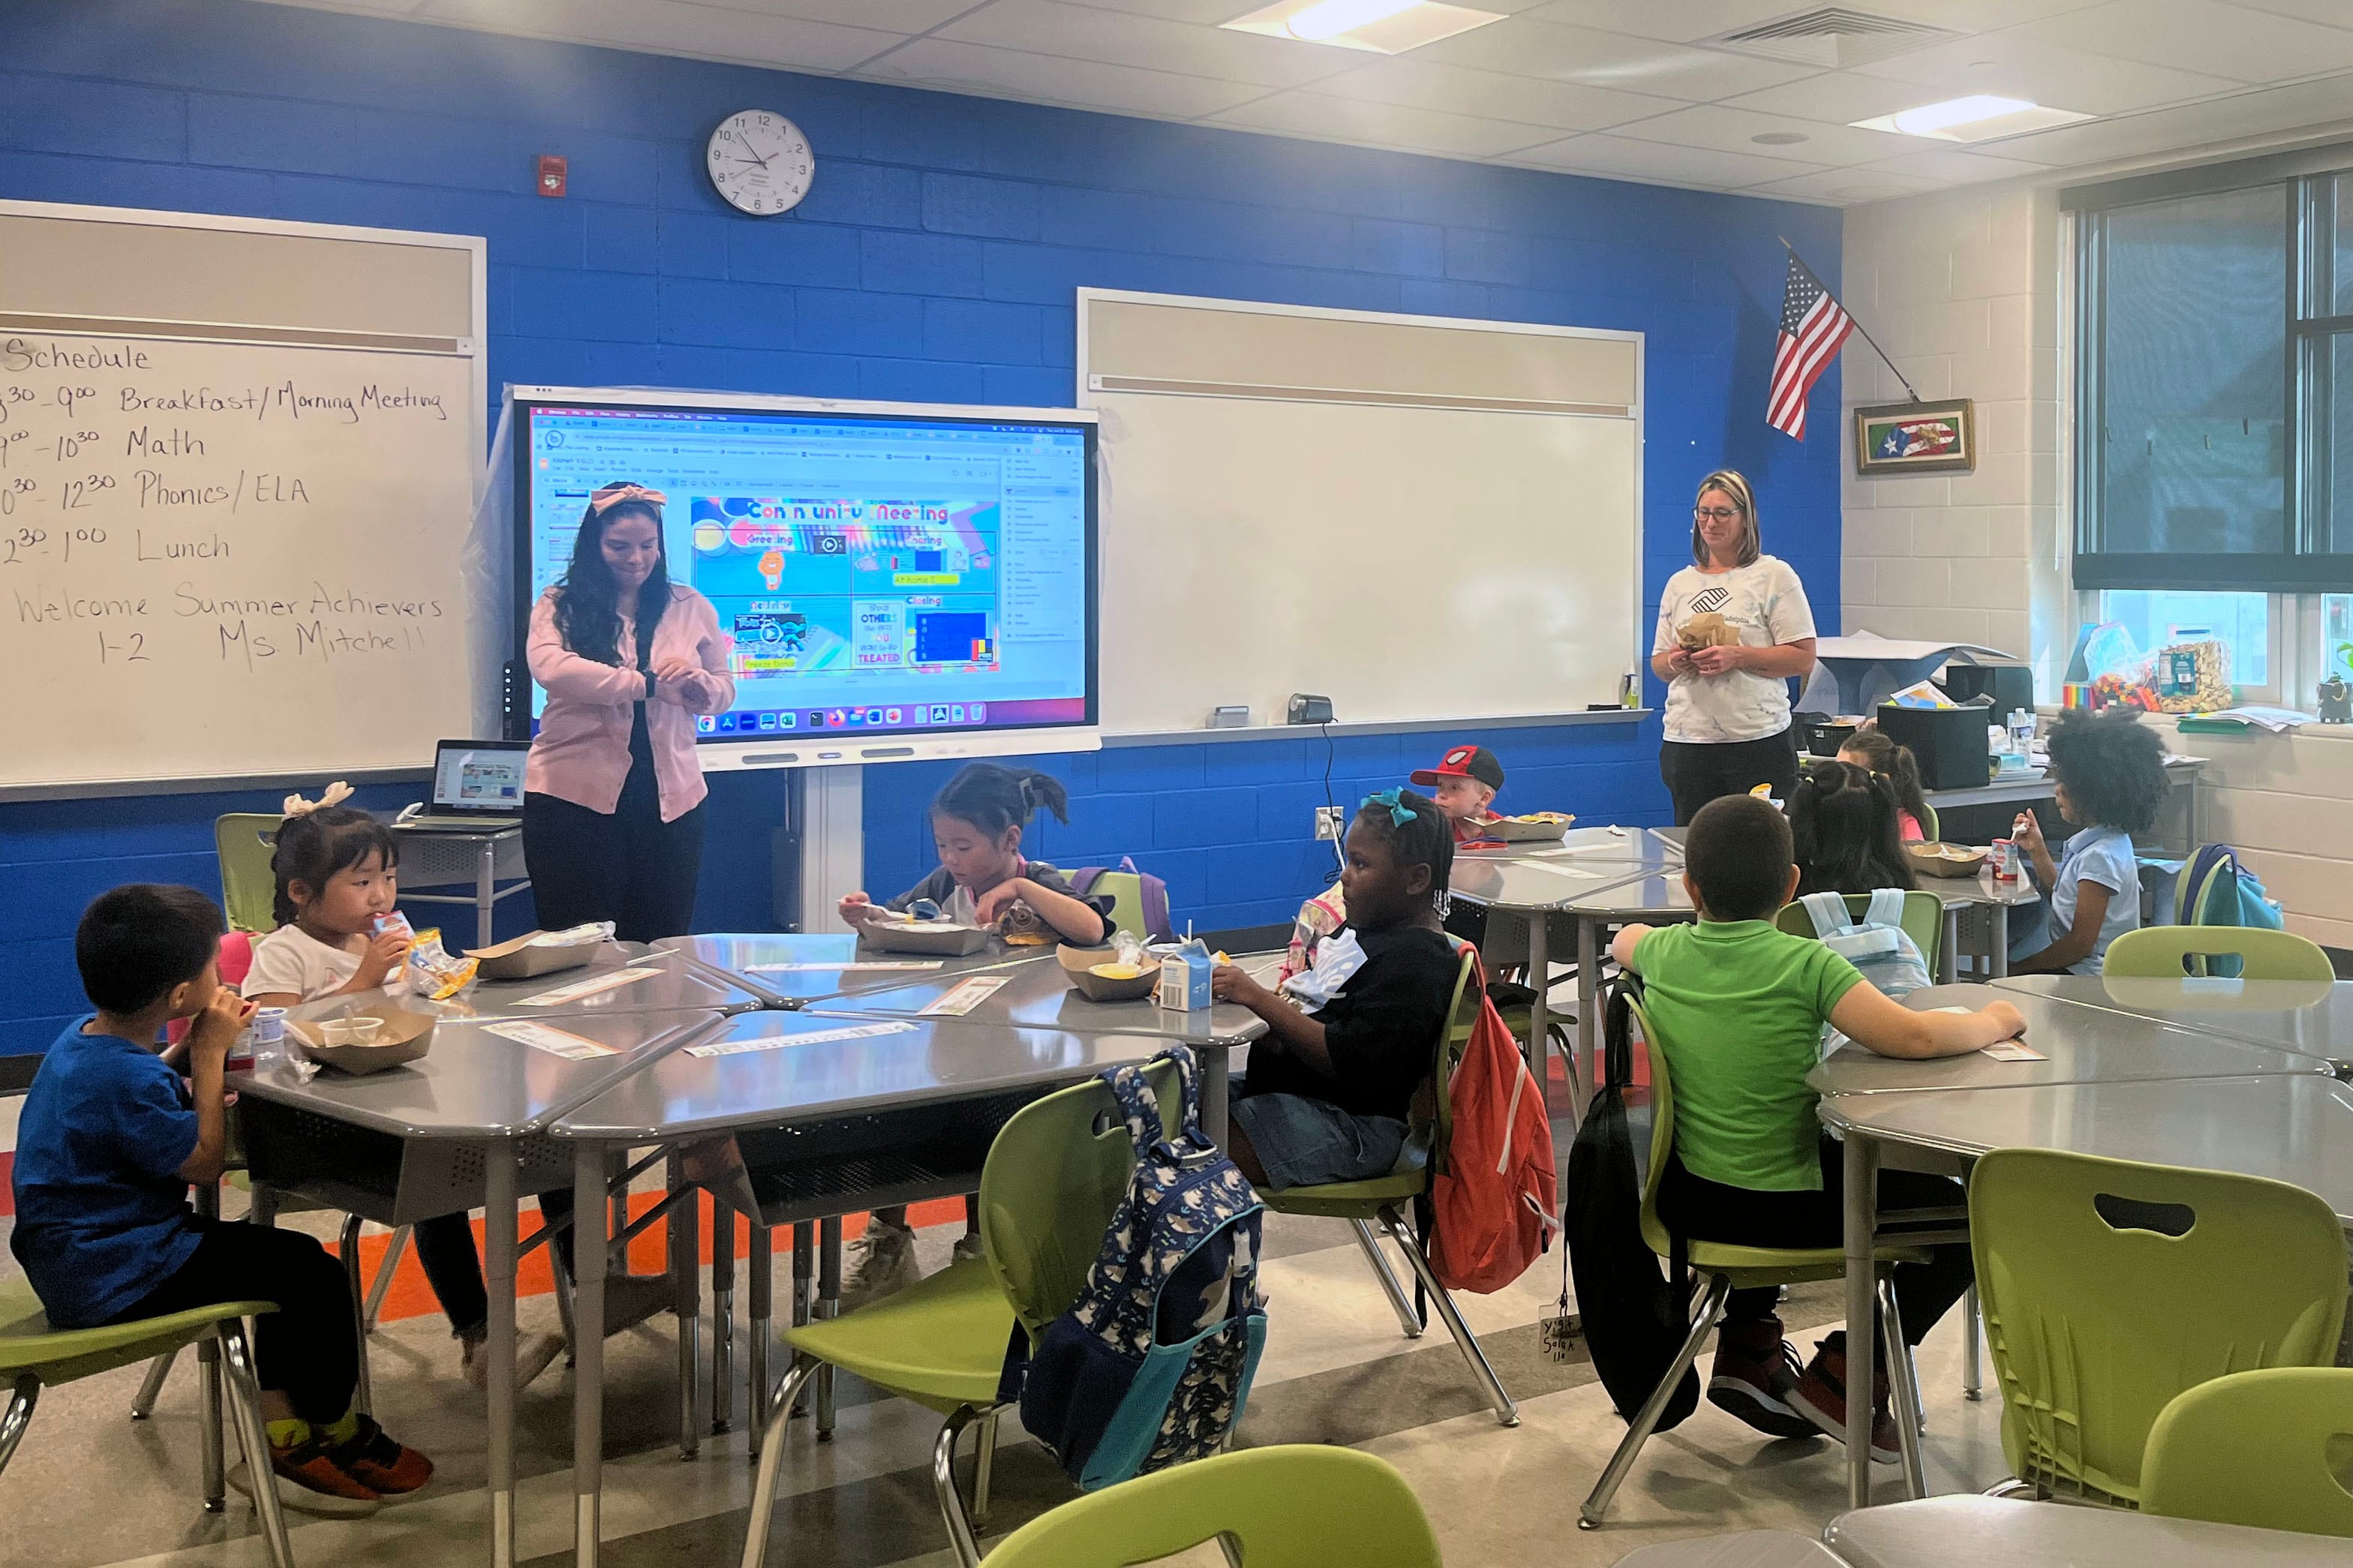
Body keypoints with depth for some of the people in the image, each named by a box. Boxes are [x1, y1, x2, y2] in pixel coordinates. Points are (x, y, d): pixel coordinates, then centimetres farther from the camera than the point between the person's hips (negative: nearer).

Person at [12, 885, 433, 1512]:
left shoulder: (84, 1039, 5)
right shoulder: (127, 1078, -27)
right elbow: (206, 1161, -16)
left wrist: (194, 1048, 7)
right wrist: (210, 1053, -13)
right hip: (113, 1282, -11)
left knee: (290, 1256, 17)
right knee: (315, 1276, -9)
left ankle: (280, 1429, 15)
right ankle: (334, 1431, 13)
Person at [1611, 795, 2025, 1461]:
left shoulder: (1663, 952, -1)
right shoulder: (1805, 964, -17)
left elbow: (1622, 940, 24)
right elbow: (1912, 1037, -24)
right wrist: (1991, 1023, -6)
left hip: (1685, 1200, 6)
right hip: (1783, 1207, -6)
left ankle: (1749, 1348, 35)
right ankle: (1845, 1372, 6)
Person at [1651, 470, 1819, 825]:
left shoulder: (1774, 576, 1)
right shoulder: (1680, 583, 16)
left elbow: (1803, 659, -6)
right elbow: (1658, 663, 18)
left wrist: (1737, 657, -17)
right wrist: (1675, 663, -5)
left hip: (1758, 740, -4)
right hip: (1687, 742, 4)